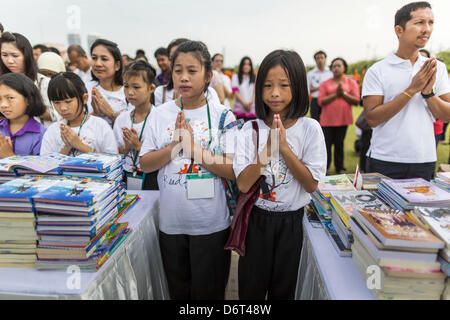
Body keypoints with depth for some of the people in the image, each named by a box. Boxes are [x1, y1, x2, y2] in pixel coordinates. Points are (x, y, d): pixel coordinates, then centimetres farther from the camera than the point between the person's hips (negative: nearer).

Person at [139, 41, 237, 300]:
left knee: (208, 292, 14)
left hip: (211, 223, -2)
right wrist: (176, 144, -16)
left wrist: (192, 145, -20)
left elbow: (233, 170, -13)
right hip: (171, 222, 3)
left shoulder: (222, 116, -7)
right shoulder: (160, 115, 1)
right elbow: (145, 164, -1)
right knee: (178, 291, 22)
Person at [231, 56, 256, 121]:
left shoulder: (255, 78, 14)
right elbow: (235, 92, 0)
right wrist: (244, 103, -13)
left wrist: (251, 103, -14)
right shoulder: (236, 77, 10)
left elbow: (256, 92, 5)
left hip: (252, 110, 1)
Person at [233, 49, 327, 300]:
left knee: (283, 290, 18)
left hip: (291, 221, 0)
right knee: (251, 289, 14)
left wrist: (284, 147, -23)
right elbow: (243, 185, -14)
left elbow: (311, 184, -13)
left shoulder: (310, 129, -9)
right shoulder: (251, 129, -8)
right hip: (256, 219, 1)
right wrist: (267, 147, -25)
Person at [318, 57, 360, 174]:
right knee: (327, 144, -3)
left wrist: (343, 93, -10)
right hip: (327, 120, -1)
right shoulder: (325, 84, 7)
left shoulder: (351, 82, 10)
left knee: (339, 144, 6)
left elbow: (356, 101, 0)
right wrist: (336, 94, -12)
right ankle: (324, 168, 8)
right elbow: (320, 101, -5)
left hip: (343, 119, 1)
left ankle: (340, 168, 17)